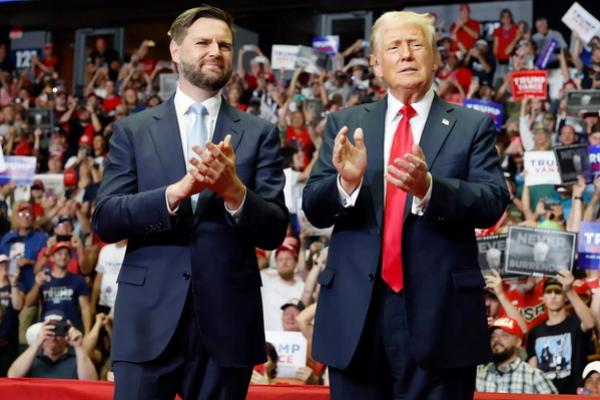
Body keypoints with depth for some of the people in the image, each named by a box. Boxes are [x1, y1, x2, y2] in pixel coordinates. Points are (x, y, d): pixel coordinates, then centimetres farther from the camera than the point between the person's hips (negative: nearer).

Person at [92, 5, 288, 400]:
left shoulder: (259, 133, 6)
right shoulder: (133, 130, 7)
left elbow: (274, 231, 1)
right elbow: (105, 220, -2)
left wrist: (233, 190, -18)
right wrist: (178, 190, -17)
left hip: (227, 319, 1)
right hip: (149, 318, 0)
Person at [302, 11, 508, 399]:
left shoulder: (473, 126, 4)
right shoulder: (345, 124, 9)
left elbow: (493, 203, -8)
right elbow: (314, 209, 2)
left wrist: (429, 187, -26)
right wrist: (346, 182, -20)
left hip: (439, 312, -2)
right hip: (356, 310, 2)